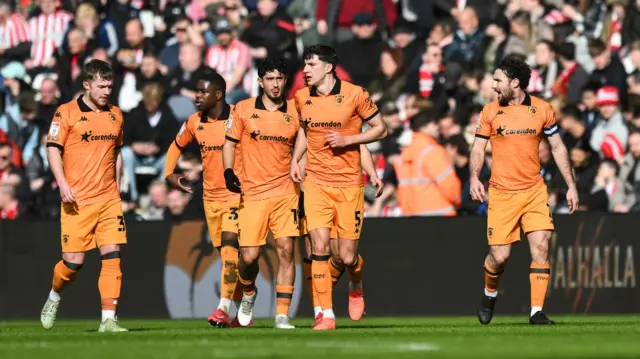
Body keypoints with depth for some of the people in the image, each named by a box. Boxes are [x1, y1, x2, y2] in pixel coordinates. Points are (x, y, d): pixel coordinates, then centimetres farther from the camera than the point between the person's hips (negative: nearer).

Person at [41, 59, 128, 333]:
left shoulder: (115, 115, 13)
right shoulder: (66, 113, -2)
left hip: (108, 198, 4)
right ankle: (54, 296, 27)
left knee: (112, 255, -7)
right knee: (74, 261, -4)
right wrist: (63, 183, -15)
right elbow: (53, 149, -4)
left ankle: (108, 319, -6)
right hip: (77, 200, -4)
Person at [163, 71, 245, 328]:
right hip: (210, 197, 5)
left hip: (237, 193, -5)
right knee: (226, 253, 9)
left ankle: (224, 308, -23)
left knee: (229, 246, -20)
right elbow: (177, 146, 22)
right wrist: (169, 174, 9)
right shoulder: (194, 123, 4)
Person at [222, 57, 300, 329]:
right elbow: (229, 142, 9)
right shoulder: (243, 109, 2)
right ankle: (248, 292, 30)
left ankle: (282, 315, -6)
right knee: (249, 256, -4)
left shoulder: (294, 112, 6)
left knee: (285, 250, -10)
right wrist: (229, 172, -7)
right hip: (252, 194, -1)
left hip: (285, 192, 1)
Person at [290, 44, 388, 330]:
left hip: (349, 183, -2)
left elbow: (380, 129, -1)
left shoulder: (355, 94, -8)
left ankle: (356, 288, 35)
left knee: (347, 256, 0)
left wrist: (347, 140, -14)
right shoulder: (302, 98, 4)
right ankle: (326, 315, -7)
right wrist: (295, 159, 7)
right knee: (319, 247, -12)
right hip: (316, 182, 2)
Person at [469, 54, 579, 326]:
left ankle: (536, 311, -6)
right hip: (502, 193, -1)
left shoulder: (542, 109, 1)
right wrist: (474, 177, -11)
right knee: (500, 255, -4)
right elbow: (478, 147, 7)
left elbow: (558, 148, 9)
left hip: (534, 190, 1)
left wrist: (571, 186, 6)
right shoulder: (490, 111, 1)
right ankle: (490, 293, 28)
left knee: (541, 247, -12)